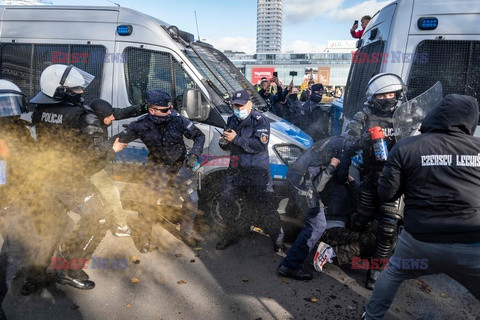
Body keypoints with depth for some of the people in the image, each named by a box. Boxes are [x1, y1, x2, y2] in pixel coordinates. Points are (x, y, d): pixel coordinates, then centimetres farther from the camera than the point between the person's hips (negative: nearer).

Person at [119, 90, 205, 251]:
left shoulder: (177, 119, -18)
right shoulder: (141, 125, -17)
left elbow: (199, 136, -10)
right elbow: (120, 139, -4)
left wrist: (194, 154, -23)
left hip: (180, 167, 2)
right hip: (157, 169, -1)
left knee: (192, 201, 3)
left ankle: (186, 233, 28)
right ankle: (143, 238, 23)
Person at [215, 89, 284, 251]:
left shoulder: (259, 120, -9)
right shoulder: (232, 121, 14)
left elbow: (260, 145, -23)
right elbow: (227, 146, 19)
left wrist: (236, 139, -21)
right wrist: (225, 142, -6)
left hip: (256, 171, -7)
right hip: (235, 170, 7)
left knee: (264, 207, -6)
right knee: (224, 202, 9)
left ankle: (278, 239, 14)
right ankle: (231, 234, 29)